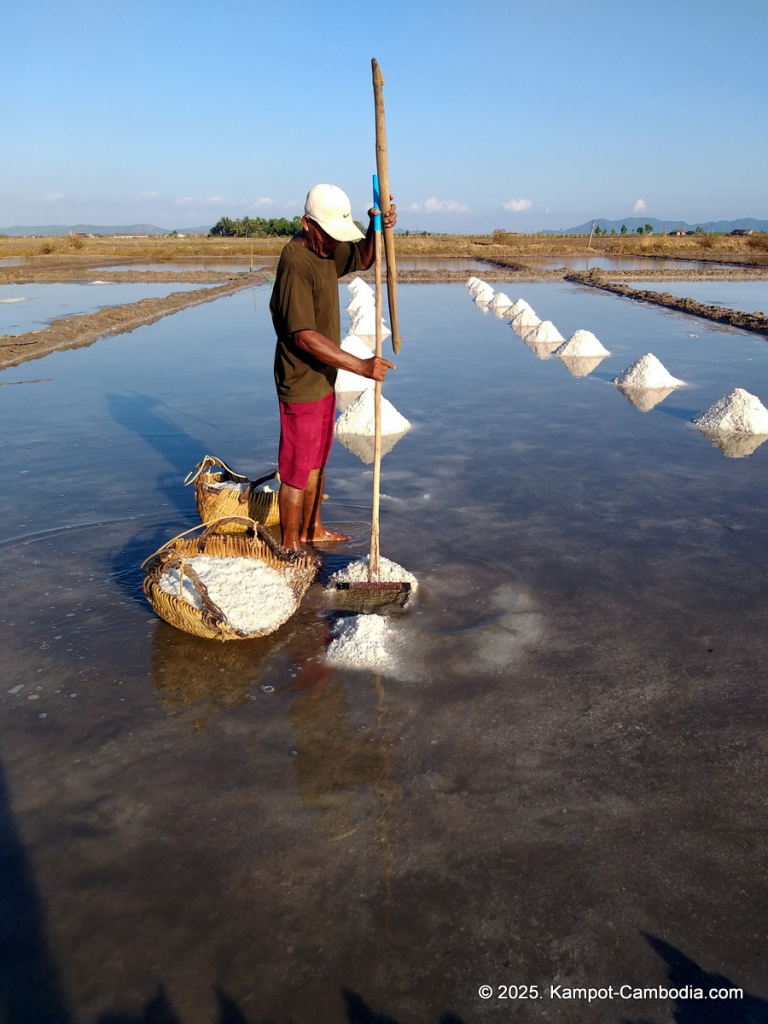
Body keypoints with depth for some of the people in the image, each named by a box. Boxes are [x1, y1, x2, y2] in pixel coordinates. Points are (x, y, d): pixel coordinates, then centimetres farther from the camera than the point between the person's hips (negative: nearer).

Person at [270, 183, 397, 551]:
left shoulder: (326, 250, 3)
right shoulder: (296, 264, -25)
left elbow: (362, 259, 19)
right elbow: (305, 337, -30)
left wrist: (377, 227, -3)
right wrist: (361, 366, -32)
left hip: (323, 379, 10)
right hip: (301, 384, -10)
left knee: (317, 461, 21)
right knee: (296, 469, 3)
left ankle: (312, 530, 38)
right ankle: (290, 545, 18)